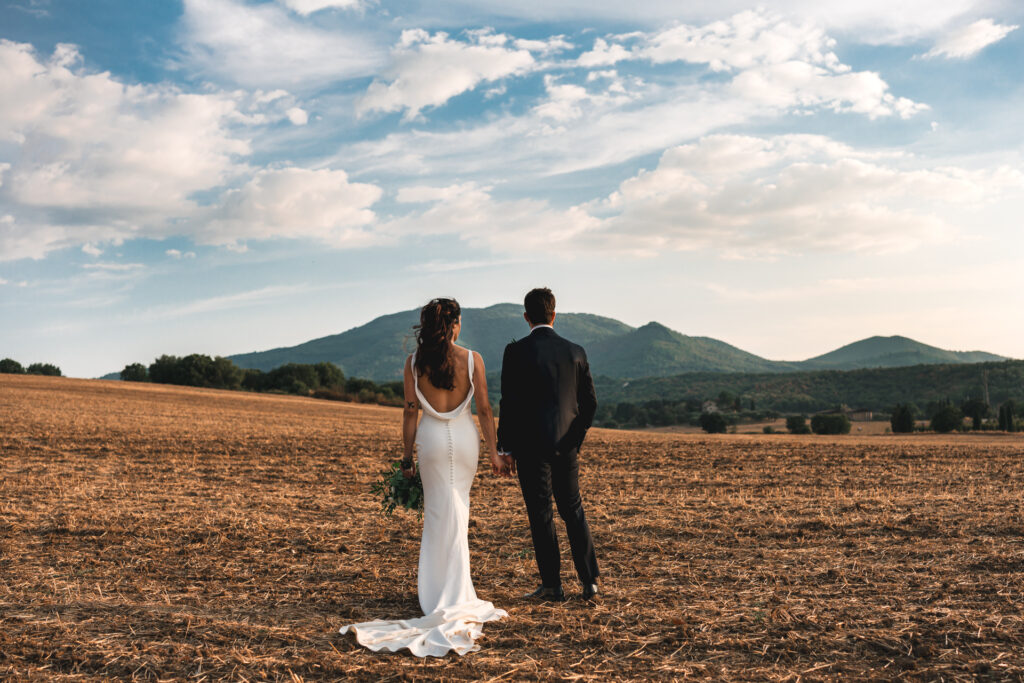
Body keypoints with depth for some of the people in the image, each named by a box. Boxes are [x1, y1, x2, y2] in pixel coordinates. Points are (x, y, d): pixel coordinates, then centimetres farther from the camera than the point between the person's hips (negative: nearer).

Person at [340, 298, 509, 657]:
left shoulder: (414, 362, -4)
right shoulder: (472, 359, -6)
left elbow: (411, 412, -3)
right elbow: (484, 409, -5)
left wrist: (407, 457, 4)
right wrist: (494, 453, 1)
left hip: (432, 439, 0)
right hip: (464, 437, 1)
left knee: (440, 514, 9)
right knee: (457, 510, 15)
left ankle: (446, 593, 12)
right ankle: (455, 596, 24)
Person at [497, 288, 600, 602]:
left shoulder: (516, 351, -9)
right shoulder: (576, 351, 3)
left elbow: (509, 403, -10)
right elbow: (590, 402, 5)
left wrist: (504, 448, -2)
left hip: (530, 445, -4)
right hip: (567, 446, 4)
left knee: (541, 516, 5)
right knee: (573, 510, 15)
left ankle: (552, 585, 11)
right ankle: (590, 581, 16)